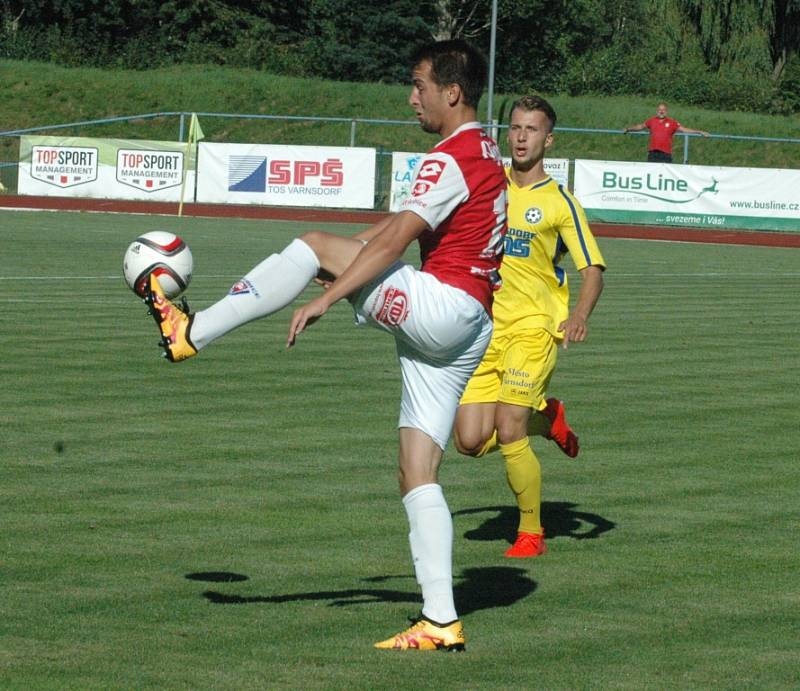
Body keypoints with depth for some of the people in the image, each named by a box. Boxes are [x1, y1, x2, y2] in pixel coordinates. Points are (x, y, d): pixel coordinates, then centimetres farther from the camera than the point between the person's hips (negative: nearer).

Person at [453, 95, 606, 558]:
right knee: (471, 441, -5)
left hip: (534, 329, -5)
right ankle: (545, 417, 24)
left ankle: (532, 533, 4)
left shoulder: (560, 202, -2)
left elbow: (592, 269, -5)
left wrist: (580, 315, -23)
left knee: (508, 434, -15)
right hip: (486, 329, 5)